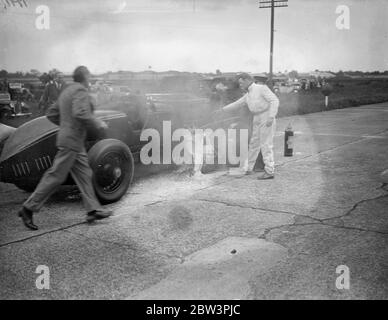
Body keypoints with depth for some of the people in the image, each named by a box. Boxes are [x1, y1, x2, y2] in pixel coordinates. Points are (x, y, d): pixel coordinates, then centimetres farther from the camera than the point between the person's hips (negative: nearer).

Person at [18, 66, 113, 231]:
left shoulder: (66, 92, 17)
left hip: (74, 143, 10)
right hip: (71, 141, -10)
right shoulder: (80, 91, -12)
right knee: (56, 176, -6)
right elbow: (80, 113, -29)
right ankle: (28, 208, 0)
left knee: (84, 174, 10)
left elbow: (51, 114, 19)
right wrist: (98, 124, -16)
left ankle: (93, 210, 13)